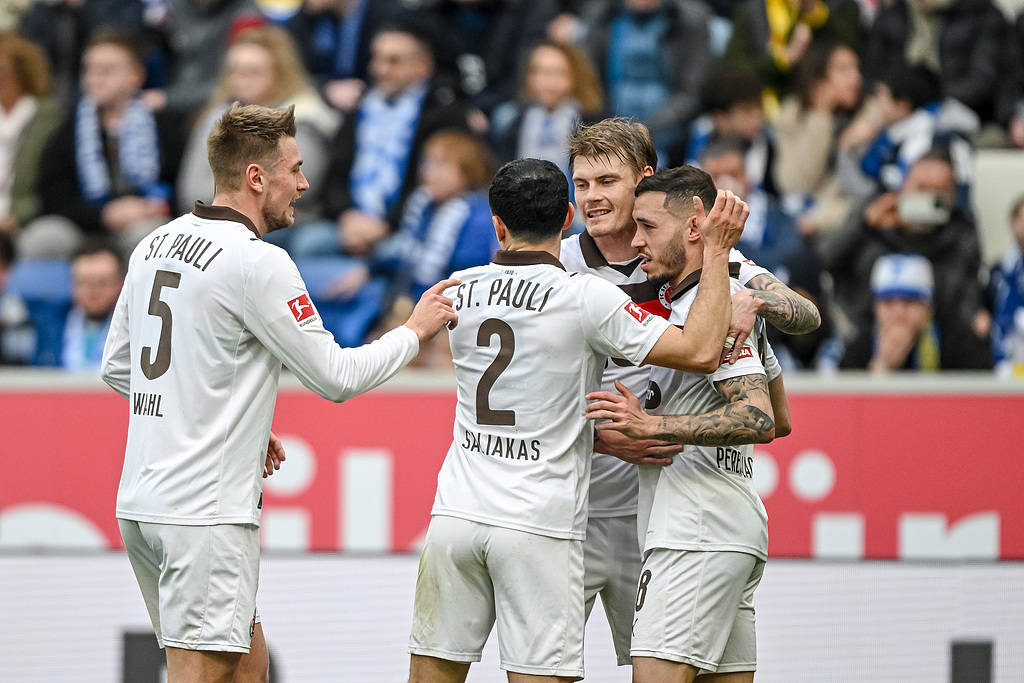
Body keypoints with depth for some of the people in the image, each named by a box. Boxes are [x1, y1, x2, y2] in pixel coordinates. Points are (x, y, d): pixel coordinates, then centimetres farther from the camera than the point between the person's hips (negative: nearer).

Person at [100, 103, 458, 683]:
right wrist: (417, 331, 7)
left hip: (142, 499, 9)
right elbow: (336, 377, -9)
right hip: (206, 511, -9)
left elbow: (117, 367, 20)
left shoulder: (156, 245, 11)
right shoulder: (258, 263, -14)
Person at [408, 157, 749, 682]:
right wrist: (717, 250, -6)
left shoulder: (459, 290, 6)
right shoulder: (585, 298, -9)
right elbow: (700, 352, -13)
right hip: (539, 527, -4)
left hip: (456, 516, 4)